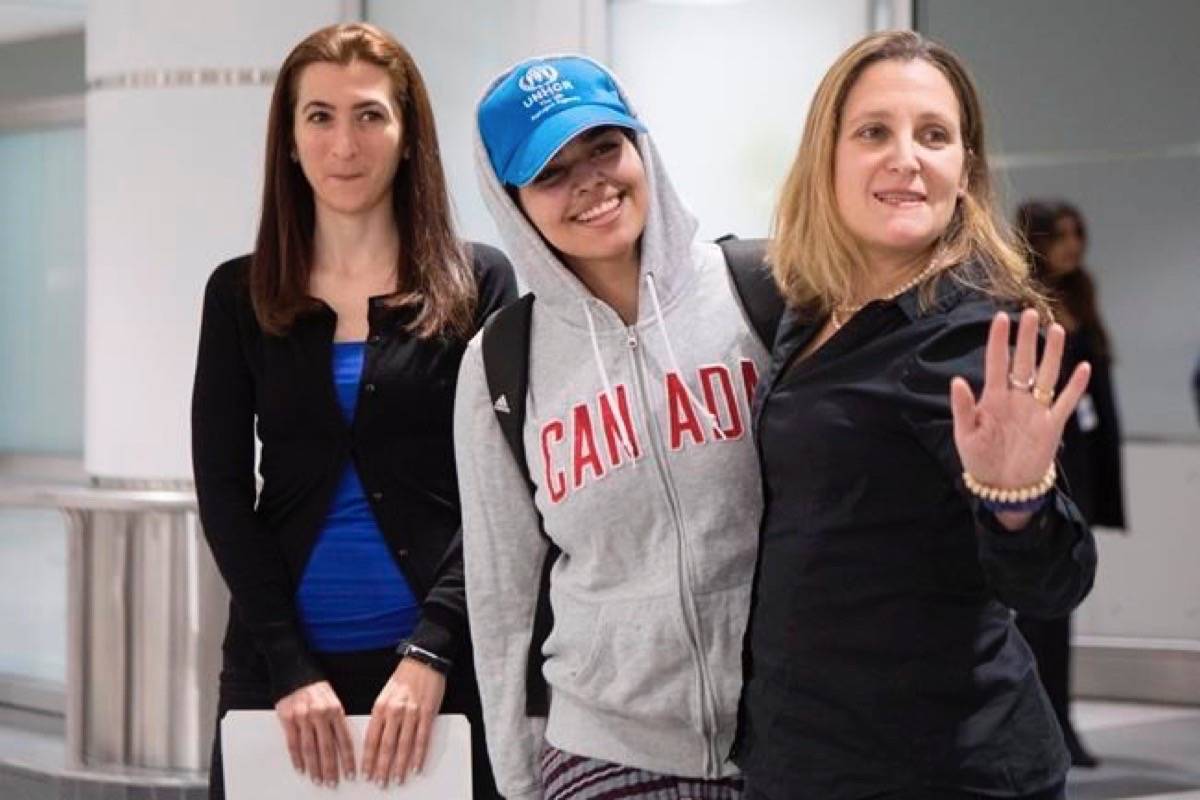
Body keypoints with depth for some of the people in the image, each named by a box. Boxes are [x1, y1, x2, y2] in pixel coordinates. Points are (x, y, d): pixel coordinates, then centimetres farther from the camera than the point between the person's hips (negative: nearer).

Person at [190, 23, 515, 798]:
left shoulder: (476, 282, 1)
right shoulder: (239, 294, 6)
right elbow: (223, 491, 1)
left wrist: (428, 653, -13)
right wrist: (290, 666, -9)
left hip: (441, 661, -1)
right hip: (277, 662, 2)